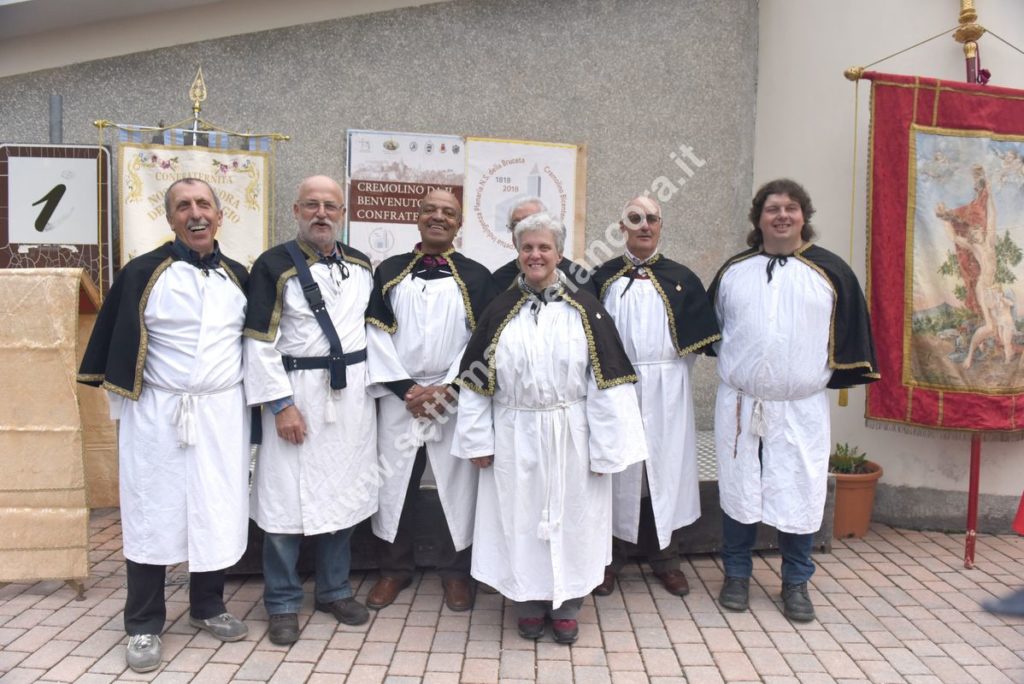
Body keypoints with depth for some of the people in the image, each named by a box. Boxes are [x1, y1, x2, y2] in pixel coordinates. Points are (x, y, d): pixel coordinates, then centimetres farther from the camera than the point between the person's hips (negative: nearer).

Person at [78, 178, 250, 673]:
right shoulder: (143, 273, -4)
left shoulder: (238, 276, 7)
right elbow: (113, 335, 0)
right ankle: (143, 626, 20)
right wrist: (119, 390, -1)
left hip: (223, 413, 3)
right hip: (157, 414, -3)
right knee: (153, 515, 5)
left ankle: (208, 607, 29)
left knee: (218, 513, 10)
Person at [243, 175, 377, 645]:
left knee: (343, 494, 12)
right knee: (287, 499, 2)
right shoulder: (274, 266, -6)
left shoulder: (362, 265, 8)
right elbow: (260, 342, -9)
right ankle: (283, 604, 19)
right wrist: (281, 404, -14)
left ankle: (335, 590, 29)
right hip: (297, 393, -4)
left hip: (352, 395, 5)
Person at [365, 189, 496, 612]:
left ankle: (456, 571, 22)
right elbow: (376, 335, 1)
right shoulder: (388, 272, 7)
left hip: (455, 398, -1)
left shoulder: (476, 277, 4)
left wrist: (446, 389, -11)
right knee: (395, 482, 8)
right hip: (399, 397, 1)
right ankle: (394, 568, 26)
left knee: (457, 485, 4)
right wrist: (406, 388, -9)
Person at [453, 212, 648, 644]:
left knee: (570, 517, 10)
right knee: (520, 519, 11)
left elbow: (606, 382, -7)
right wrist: (479, 441, 0)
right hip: (515, 438, 1)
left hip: (571, 438, -1)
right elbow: (476, 380, 3)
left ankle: (566, 605, 30)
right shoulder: (500, 311, 1)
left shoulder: (585, 309, -5)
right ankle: (529, 603, 30)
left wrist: (605, 445, -10)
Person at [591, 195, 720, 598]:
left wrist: (672, 368, -1)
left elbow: (700, 337, 6)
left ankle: (665, 559, 22)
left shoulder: (681, 278, 6)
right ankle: (612, 558, 18)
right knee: (618, 472, 5)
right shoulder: (603, 278, 5)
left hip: (667, 391, 1)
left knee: (666, 468, 7)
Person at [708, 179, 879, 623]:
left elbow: (850, 338, 5)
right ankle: (737, 575, 26)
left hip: (802, 409, -1)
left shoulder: (831, 272, 0)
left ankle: (795, 583, 24)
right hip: (739, 405, 1)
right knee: (737, 492, 9)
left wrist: (828, 376, 5)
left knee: (800, 496, 5)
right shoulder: (733, 271, 5)